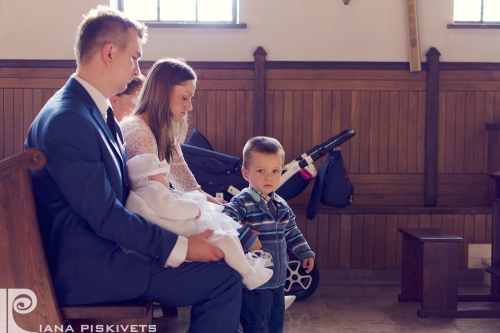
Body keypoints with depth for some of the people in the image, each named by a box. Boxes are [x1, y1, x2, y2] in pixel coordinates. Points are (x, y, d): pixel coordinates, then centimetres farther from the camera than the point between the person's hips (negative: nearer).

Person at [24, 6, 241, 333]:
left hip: (107, 247, 10)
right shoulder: (67, 120, -21)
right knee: (224, 278, -15)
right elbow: (105, 216, -22)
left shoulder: (98, 112, 11)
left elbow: (130, 185, 12)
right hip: (88, 269, -10)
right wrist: (180, 246, -19)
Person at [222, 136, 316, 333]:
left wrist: (305, 252, 18)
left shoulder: (281, 205, 8)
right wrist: (247, 237, -36)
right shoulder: (243, 203, -17)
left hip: (278, 280, 8)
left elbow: (291, 231, 21)